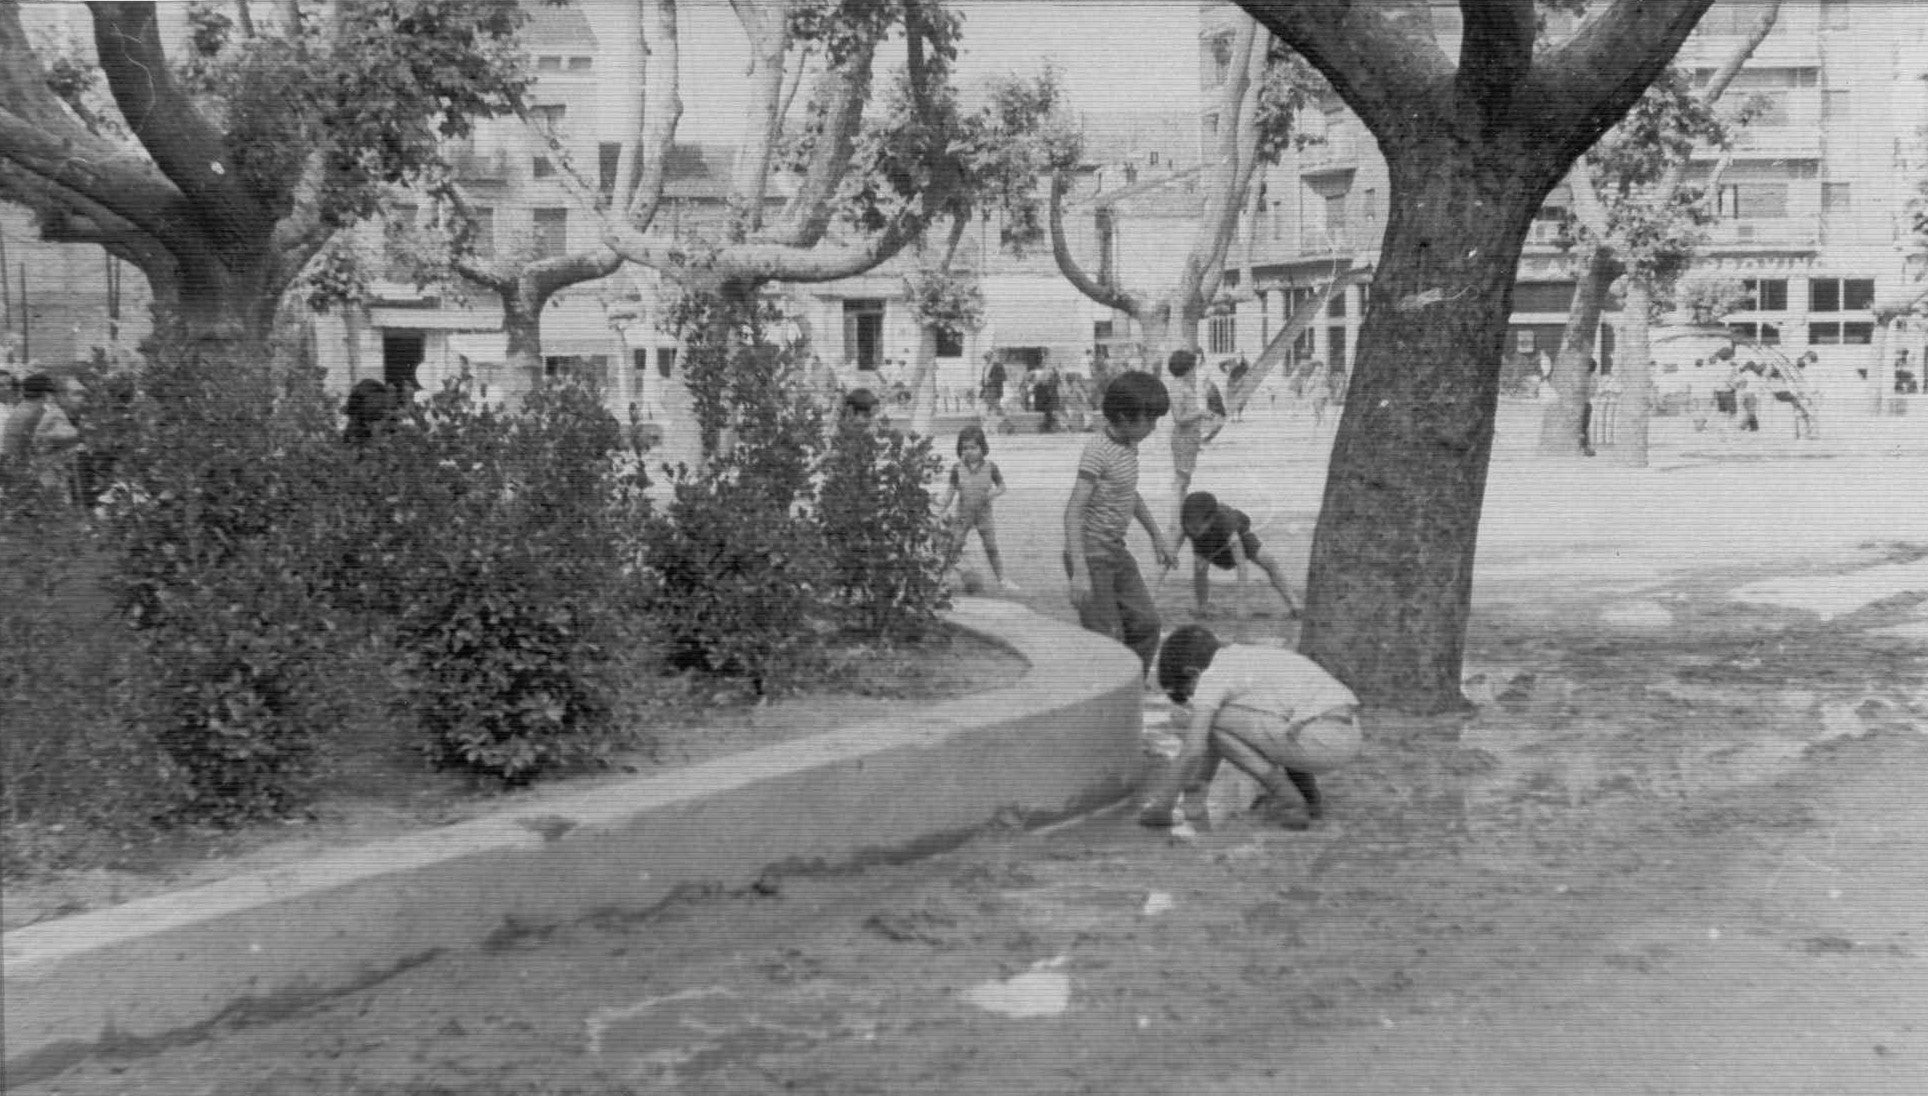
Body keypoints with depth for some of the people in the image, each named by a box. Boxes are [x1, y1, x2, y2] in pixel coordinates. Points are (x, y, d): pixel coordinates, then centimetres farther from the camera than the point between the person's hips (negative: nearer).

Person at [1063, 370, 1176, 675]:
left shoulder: (1129, 444, 6)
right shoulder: (1098, 451, -21)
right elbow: (1074, 511, -25)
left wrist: (1157, 537, 26)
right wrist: (1079, 571, -30)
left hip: (1116, 552, 9)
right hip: (1090, 556, -9)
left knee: (1146, 623, 7)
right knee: (1106, 637, -7)